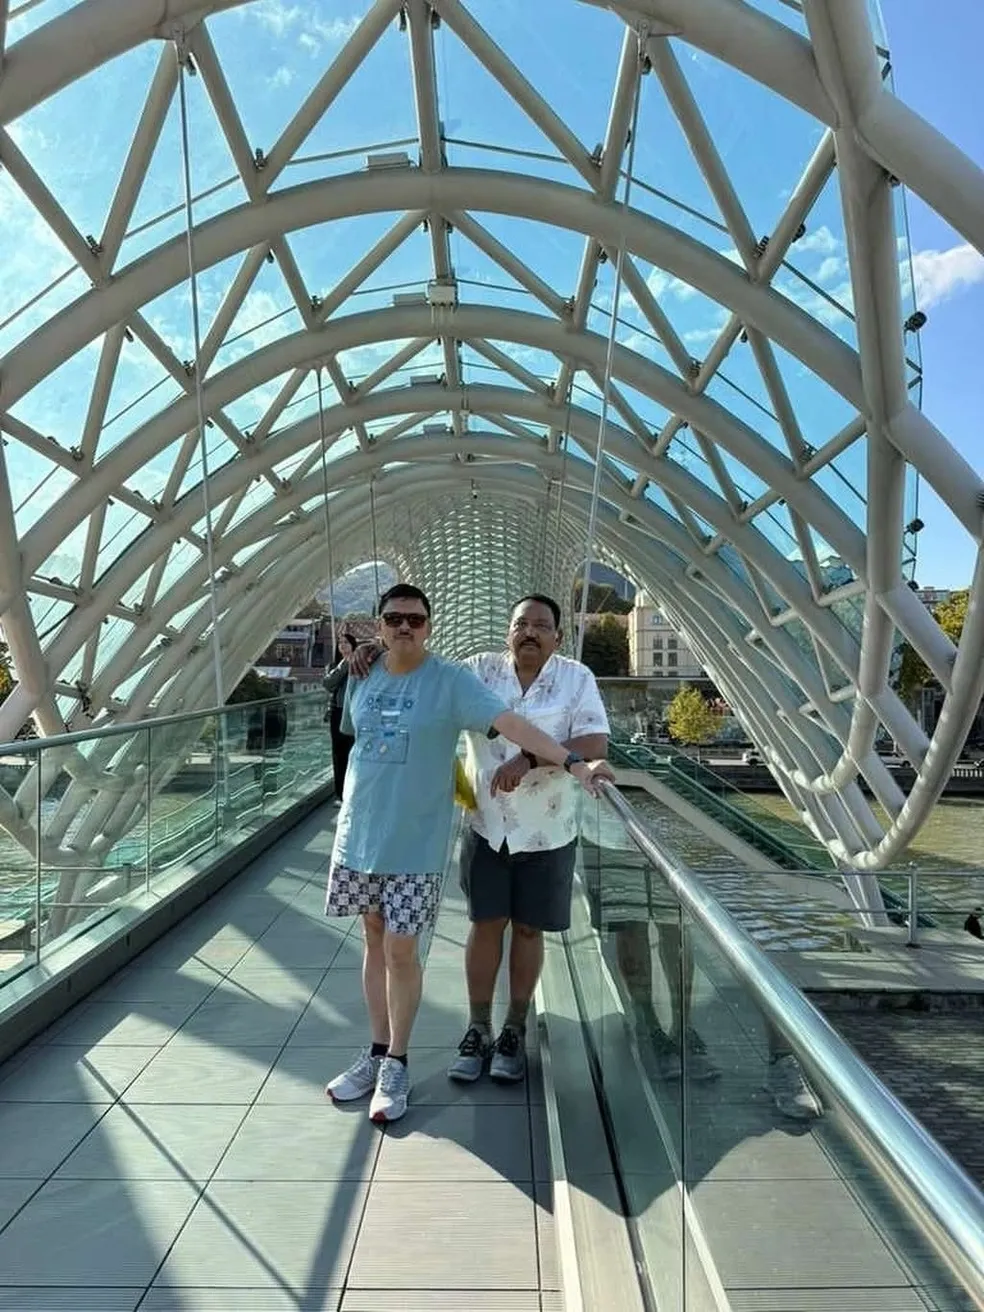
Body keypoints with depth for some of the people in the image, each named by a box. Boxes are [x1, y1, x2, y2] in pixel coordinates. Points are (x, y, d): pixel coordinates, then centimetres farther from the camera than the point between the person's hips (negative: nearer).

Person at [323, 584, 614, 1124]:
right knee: (374, 939, 15)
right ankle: (375, 1053, 32)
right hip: (359, 833, 4)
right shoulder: (361, 679, 2)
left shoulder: (451, 681, -13)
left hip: (415, 841, -4)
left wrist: (572, 762, -34)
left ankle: (396, 1065, 22)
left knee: (400, 950, 1)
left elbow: (510, 722, -23)